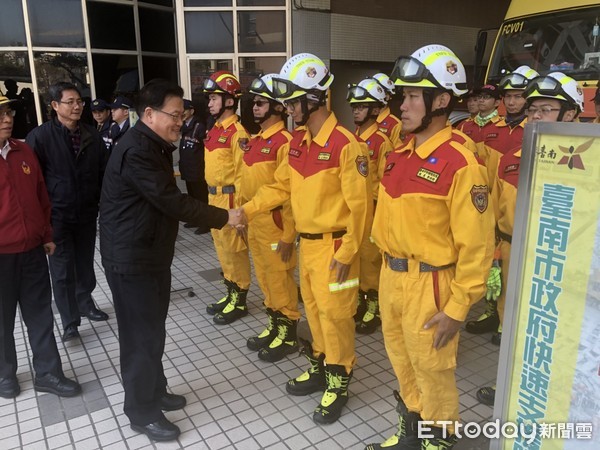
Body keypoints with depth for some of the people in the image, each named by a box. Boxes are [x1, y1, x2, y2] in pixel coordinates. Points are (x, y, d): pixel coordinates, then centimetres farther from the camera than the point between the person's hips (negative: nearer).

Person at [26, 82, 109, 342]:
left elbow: (104, 172, 8)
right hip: (57, 216, -4)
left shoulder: (92, 135, 3)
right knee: (62, 270, 3)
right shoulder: (40, 136, -9)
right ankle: (69, 321, 14)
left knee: (85, 264, 17)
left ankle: (85, 304, 36)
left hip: (87, 213, 4)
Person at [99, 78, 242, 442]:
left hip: (152, 254, 10)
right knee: (142, 335, 2)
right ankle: (142, 411, 19)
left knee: (152, 329, 19)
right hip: (131, 259, -10)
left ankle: (155, 390, 36)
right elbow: (172, 202, -25)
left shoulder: (155, 146, 12)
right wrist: (223, 217, -17)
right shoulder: (137, 151, -22)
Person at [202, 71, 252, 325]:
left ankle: (239, 302, 13)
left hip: (229, 198, -9)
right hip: (214, 197, 9)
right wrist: (213, 196, 19)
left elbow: (242, 173, -17)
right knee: (221, 247, 16)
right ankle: (230, 294, 30)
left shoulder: (237, 132, -15)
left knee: (234, 249, 1)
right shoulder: (215, 130, 12)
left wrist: (238, 208, -18)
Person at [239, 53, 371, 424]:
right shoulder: (298, 142, 6)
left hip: (333, 245, -8)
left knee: (334, 313, 4)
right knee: (313, 307, 19)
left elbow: (360, 204, -18)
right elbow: (282, 186, 14)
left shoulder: (345, 144, -19)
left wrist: (347, 253, -17)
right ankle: (319, 368, 38)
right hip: (307, 242, 8)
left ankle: (338, 382, 24)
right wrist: (247, 211, 5)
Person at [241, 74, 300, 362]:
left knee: (280, 280, 4)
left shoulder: (285, 142, -15)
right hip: (253, 222, 9)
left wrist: (288, 234, -18)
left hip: (274, 223, -8)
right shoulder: (254, 141, 11)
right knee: (264, 278, 18)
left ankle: (289, 335, 20)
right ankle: (274, 326, 34)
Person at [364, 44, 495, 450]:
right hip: (390, 276, 7)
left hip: (428, 283, -7)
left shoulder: (460, 164, -18)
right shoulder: (399, 154, 5)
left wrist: (458, 307, -14)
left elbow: (476, 244, -17)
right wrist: (389, 269, 14)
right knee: (403, 363, 24)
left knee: (432, 373, 13)